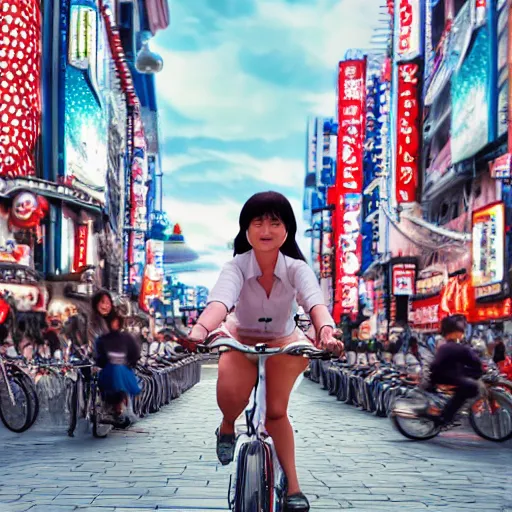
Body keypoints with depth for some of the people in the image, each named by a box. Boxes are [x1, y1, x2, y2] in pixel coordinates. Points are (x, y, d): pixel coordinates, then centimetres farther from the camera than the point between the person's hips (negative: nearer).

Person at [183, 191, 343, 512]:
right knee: (231, 394, -28)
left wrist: (326, 331, -66)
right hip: (242, 340, -1)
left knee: (276, 411, -12)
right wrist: (200, 329, -68)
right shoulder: (237, 267, -26)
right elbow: (219, 302, -45)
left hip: (283, 343, 1)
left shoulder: (296, 269, -23)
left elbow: (315, 302, -43)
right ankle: (227, 428, 7)